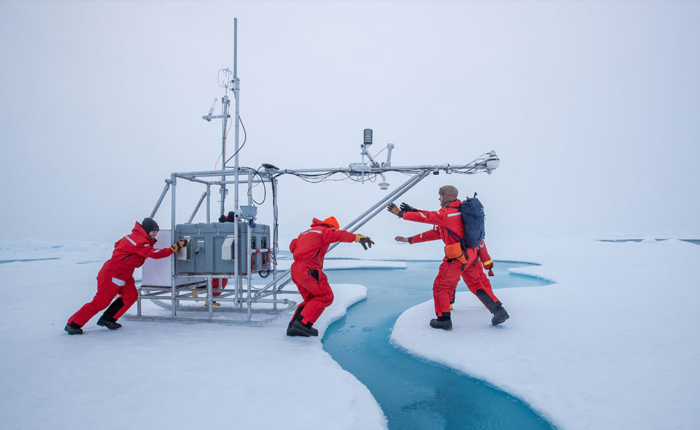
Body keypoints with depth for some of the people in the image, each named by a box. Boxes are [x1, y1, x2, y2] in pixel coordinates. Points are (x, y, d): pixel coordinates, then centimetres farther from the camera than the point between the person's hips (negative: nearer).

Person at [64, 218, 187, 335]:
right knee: (101, 301, -4)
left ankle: (108, 319, 9)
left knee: (131, 296, 1)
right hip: (112, 275, -10)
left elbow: (117, 244, 19)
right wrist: (174, 248, -27)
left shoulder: (134, 236, 8)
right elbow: (155, 253, -30)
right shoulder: (140, 242, -22)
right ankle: (73, 324, 9)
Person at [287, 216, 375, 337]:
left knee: (312, 300, 16)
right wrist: (358, 237, -31)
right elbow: (339, 234, -19)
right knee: (326, 296, -8)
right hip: (308, 269, -9)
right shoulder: (324, 231, 2)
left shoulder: (306, 233, 29)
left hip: (296, 270, 9)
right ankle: (303, 323, -16)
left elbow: (293, 246, 40)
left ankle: (293, 327, 10)